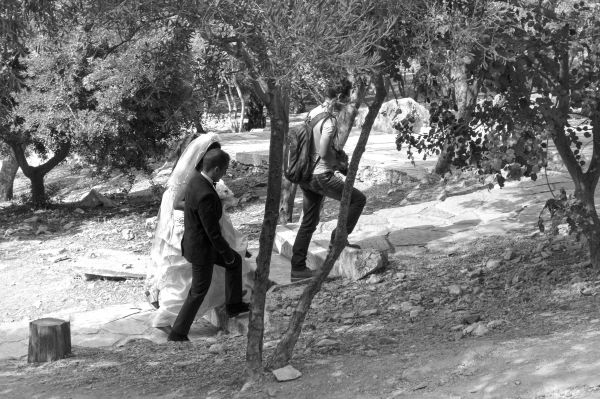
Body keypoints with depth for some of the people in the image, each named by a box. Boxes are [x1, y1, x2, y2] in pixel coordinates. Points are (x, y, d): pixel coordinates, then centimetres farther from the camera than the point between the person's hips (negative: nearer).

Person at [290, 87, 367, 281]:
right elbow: (324, 152, -22)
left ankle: (297, 268, 13)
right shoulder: (329, 121, -16)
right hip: (321, 176, -9)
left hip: (305, 175, 9)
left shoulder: (312, 113, 11)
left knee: (309, 222, 14)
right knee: (358, 199, 4)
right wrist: (338, 162, -3)